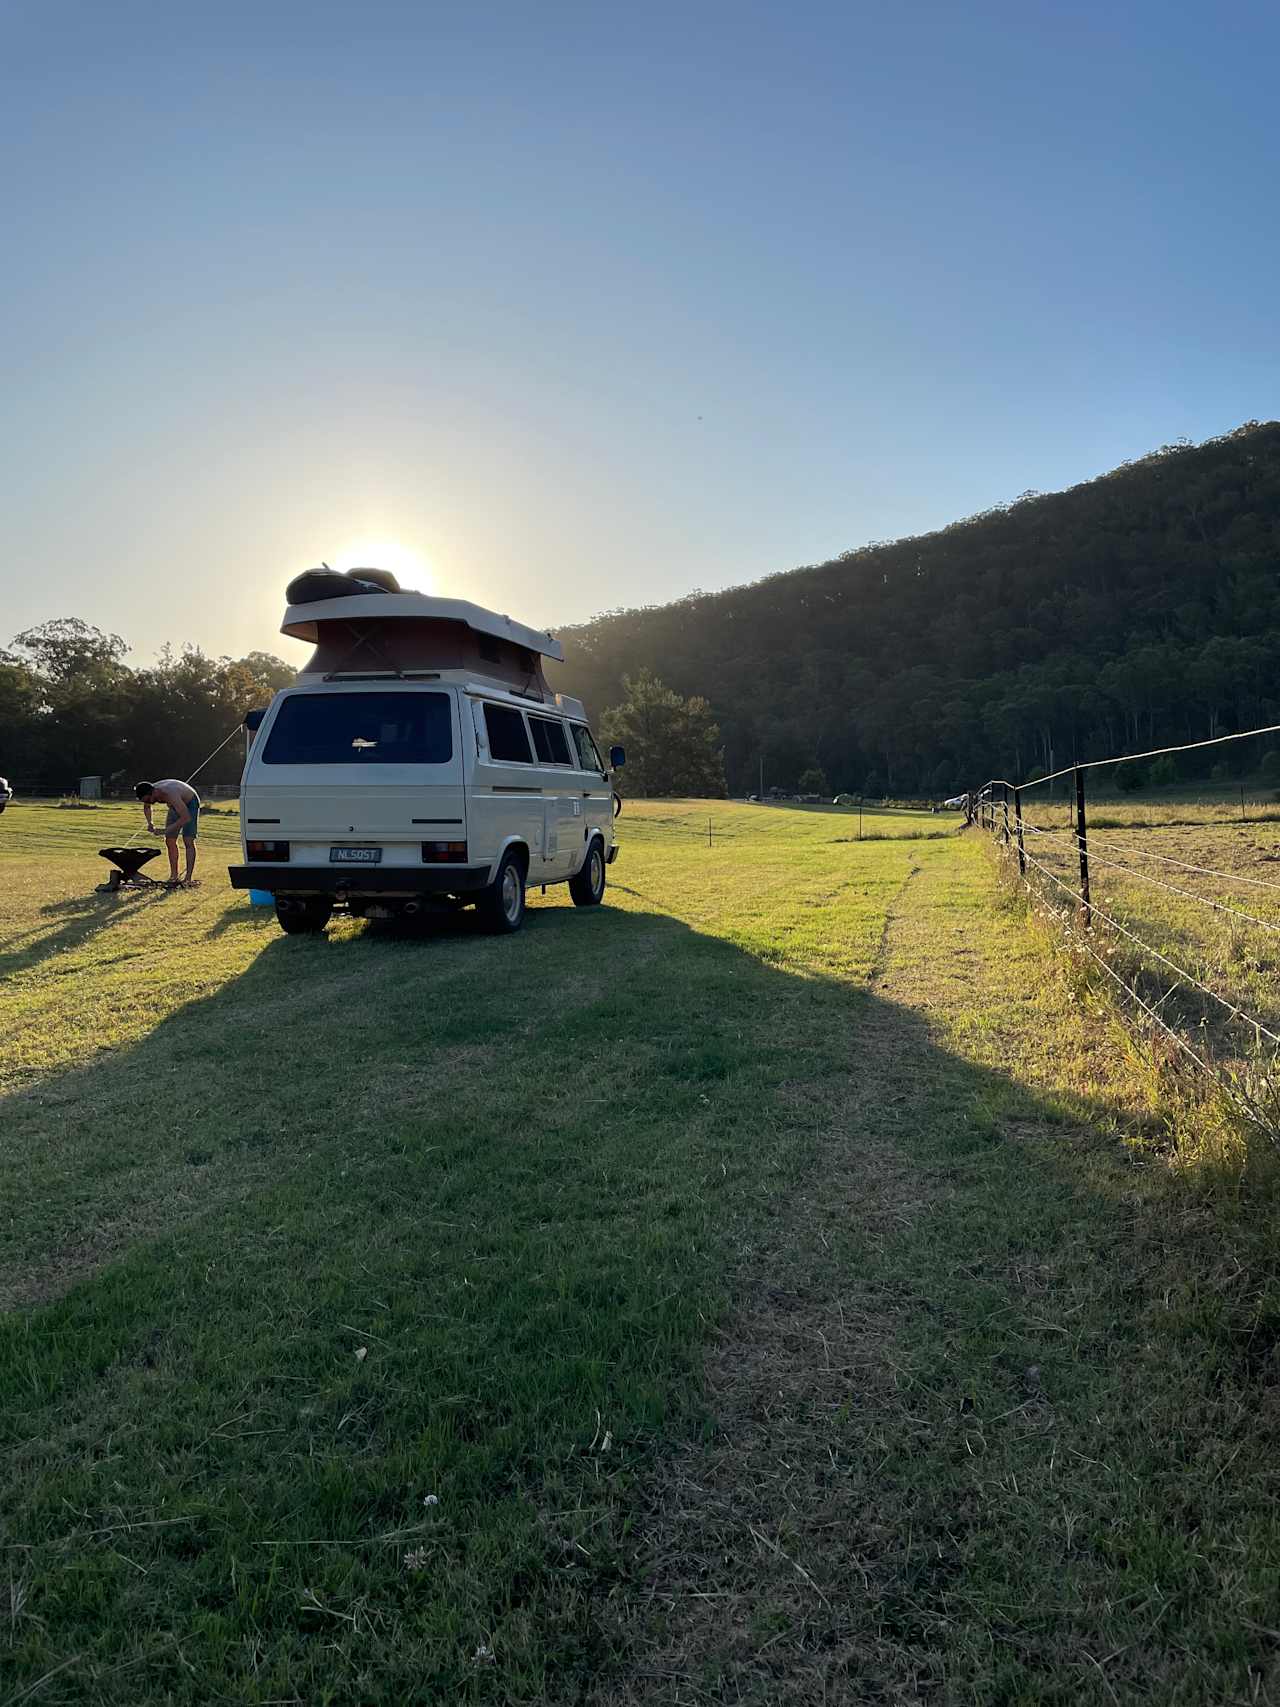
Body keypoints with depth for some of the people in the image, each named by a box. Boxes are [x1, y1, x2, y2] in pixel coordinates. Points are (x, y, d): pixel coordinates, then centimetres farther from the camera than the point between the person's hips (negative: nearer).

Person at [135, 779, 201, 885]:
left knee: (188, 841, -16)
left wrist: (165, 831, -42)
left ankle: (188, 878, -17)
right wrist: (149, 823, -11)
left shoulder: (170, 795, -42)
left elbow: (186, 818, -44)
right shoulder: (150, 793, -19)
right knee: (170, 841, 2)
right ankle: (174, 875, 9)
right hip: (176, 805, 7)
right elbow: (146, 807, 7)